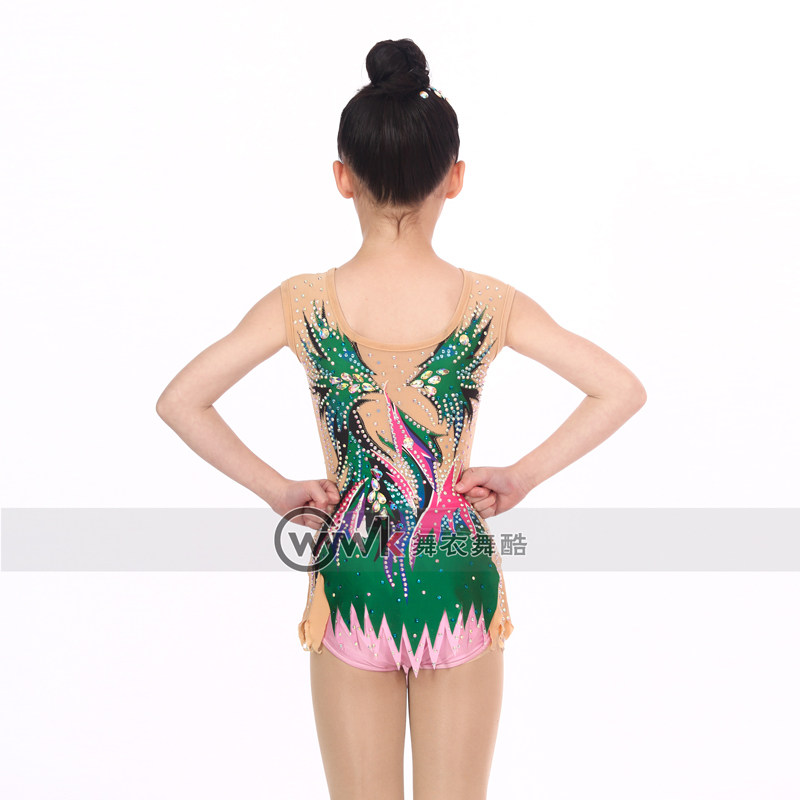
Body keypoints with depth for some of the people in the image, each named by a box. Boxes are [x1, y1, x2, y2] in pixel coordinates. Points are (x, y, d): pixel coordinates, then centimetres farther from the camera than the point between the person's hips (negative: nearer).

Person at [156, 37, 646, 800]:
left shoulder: (303, 304, -9)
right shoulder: (489, 303, -9)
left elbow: (179, 401, -9)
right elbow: (622, 390, -7)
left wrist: (275, 488, -2)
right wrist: (523, 476, -1)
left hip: (352, 588, 0)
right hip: (459, 586, 1)